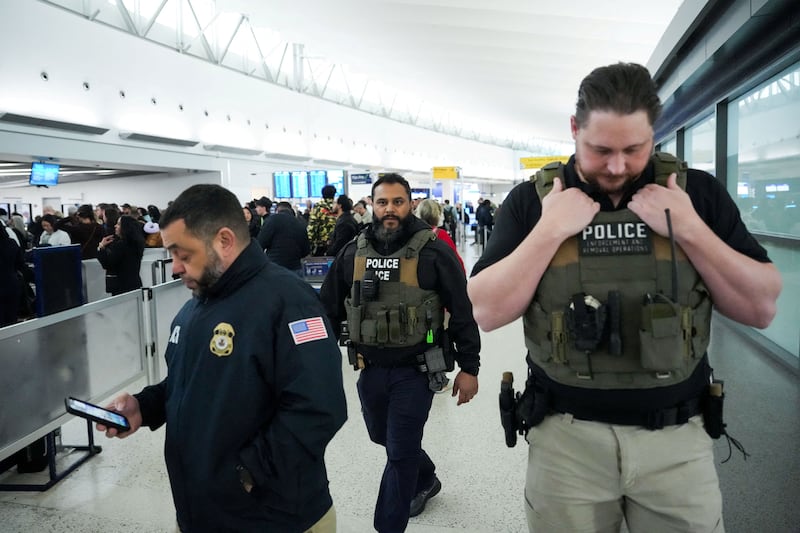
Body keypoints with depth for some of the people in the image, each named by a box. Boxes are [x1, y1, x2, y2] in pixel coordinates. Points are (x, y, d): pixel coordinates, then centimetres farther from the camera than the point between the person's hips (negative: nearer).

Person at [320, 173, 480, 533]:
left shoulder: (432, 251, -12)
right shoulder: (353, 252, 0)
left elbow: (462, 311, -8)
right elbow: (329, 308, 8)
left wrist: (469, 367, -6)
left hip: (415, 370, -5)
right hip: (371, 368, 6)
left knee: (400, 453, 0)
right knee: (383, 436, 24)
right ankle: (425, 479, 53)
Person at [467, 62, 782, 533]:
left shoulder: (699, 194, -1)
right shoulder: (532, 200, -4)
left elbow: (761, 309, -3)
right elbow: (487, 312, -9)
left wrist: (689, 230, -15)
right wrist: (550, 230, -17)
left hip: (677, 437, 1)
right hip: (567, 436, 0)